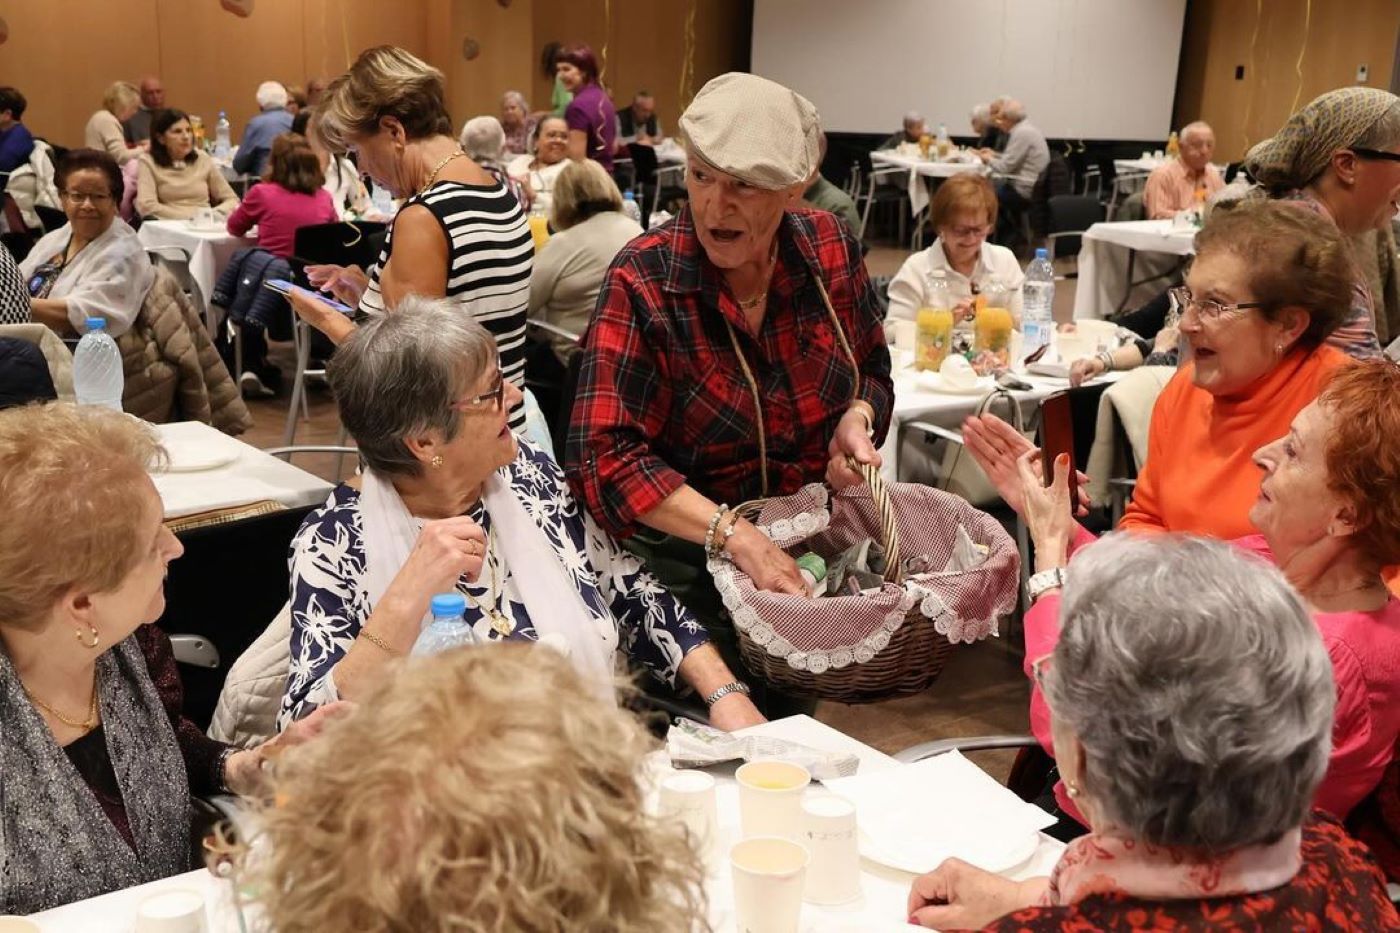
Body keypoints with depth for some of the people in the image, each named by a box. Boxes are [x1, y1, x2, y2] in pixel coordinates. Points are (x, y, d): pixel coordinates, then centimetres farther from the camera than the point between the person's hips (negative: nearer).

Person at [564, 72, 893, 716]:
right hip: (691, 561, -4)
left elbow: (872, 373, 10)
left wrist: (857, 417, -13)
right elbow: (606, 456, -26)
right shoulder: (642, 282, -20)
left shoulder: (830, 251, -7)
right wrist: (736, 535, -32)